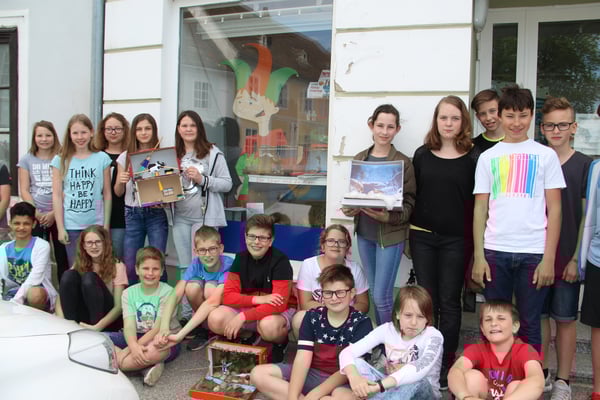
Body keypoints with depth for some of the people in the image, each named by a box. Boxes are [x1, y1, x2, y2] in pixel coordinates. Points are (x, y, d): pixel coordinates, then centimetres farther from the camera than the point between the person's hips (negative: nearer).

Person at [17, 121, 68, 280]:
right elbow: (24, 190, 3)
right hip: (36, 217, 1)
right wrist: (37, 213, -9)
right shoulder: (26, 160, 7)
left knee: (63, 257, 0)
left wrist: (54, 213, -11)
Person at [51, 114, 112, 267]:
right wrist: (60, 228, -2)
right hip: (71, 227, 1)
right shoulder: (60, 160, 3)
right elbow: (57, 195, 2)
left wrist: (106, 225, 0)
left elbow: (107, 194, 3)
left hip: (96, 224, 0)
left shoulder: (102, 158, 2)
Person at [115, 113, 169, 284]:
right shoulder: (125, 157, 9)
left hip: (156, 214, -2)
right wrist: (120, 181, -10)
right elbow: (118, 193, 11)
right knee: (129, 265, 2)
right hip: (132, 214, 2)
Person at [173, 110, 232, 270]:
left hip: (205, 217, -4)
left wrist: (202, 179, -15)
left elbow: (227, 184, -6)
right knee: (184, 265, 12)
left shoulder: (213, 153, -2)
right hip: (180, 217, 5)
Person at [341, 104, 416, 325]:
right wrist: (349, 209, -8)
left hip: (390, 234, -4)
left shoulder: (403, 163, -7)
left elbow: (409, 204, -8)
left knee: (382, 296, -4)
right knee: (374, 292, 15)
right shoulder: (360, 159, 6)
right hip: (364, 233, 5)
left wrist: (388, 217, -25)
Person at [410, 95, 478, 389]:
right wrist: (410, 234, 3)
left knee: (449, 302, 5)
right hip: (422, 236, 3)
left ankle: (446, 364, 18)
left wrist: (473, 243, -7)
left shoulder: (473, 158, -2)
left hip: (455, 239, -2)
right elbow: (411, 195, 9)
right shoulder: (422, 154, 6)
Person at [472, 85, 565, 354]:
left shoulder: (546, 155, 6)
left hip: (534, 253, -1)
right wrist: (478, 256, 0)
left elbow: (554, 209, 3)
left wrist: (549, 258, -4)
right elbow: (480, 209, 7)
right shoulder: (488, 157, 9)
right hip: (495, 251, 1)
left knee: (529, 326, 6)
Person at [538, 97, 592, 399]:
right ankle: (540, 374, 25)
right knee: (538, 315, 10)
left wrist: (576, 258, -7)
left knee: (565, 318, 7)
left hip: (567, 257, -2)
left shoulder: (584, 165, -2)